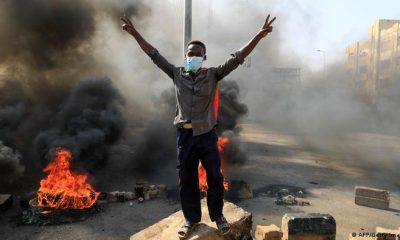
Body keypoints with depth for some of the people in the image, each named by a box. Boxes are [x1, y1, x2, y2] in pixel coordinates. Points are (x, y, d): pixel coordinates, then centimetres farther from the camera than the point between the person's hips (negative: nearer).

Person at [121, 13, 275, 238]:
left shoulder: (213, 74, -1)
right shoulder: (177, 74, 5)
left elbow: (237, 58, -6)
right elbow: (154, 54, 10)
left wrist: (259, 36, -14)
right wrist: (134, 33, 12)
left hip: (207, 134, -1)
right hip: (185, 135, 2)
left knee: (215, 177, 6)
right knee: (187, 179, 11)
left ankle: (218, 215, 28)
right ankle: (191, 218, 29)